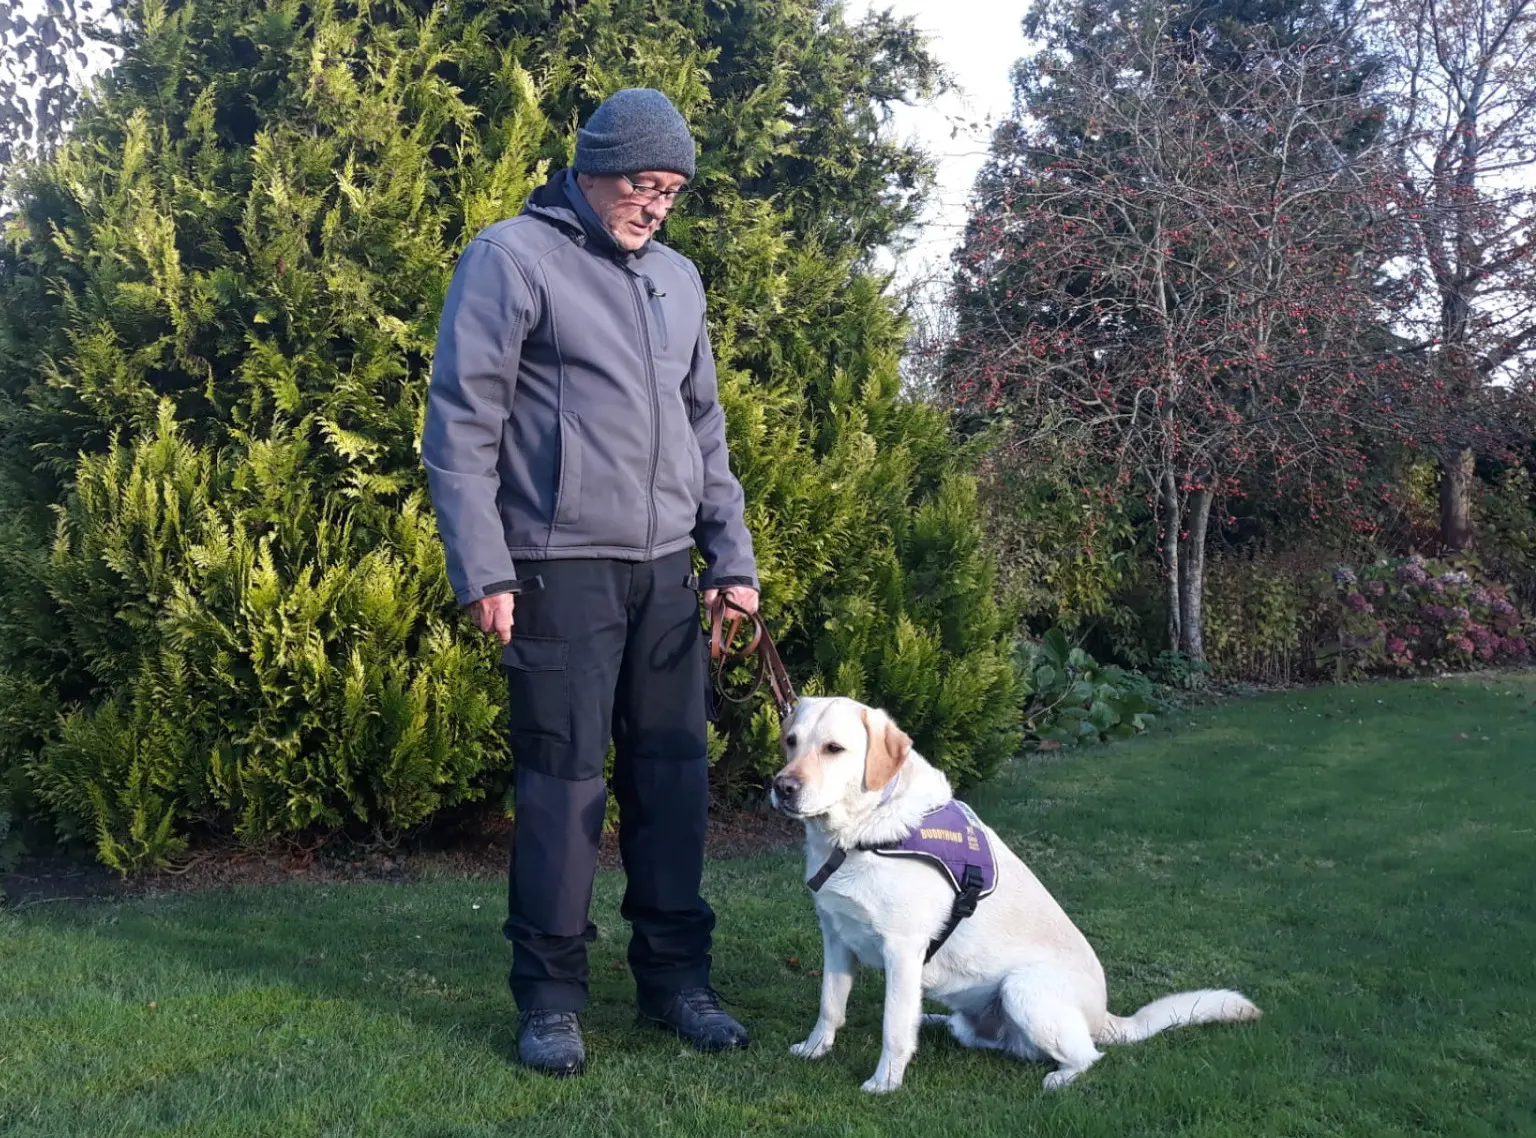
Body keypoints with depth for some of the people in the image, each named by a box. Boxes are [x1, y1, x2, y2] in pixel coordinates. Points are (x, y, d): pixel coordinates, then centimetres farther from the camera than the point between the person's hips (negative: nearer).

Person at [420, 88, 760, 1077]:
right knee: (564, 779, -3)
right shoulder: (513, 257, -3)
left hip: (667, 569, 6)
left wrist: (733, 554, 13)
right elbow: (462, 421, -8)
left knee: (675, 771, 8)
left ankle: (676, 975, 20)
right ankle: (550, 994, 10)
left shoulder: (676, 278, 16)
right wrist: (482, 570, -14)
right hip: (563, 567, -6)